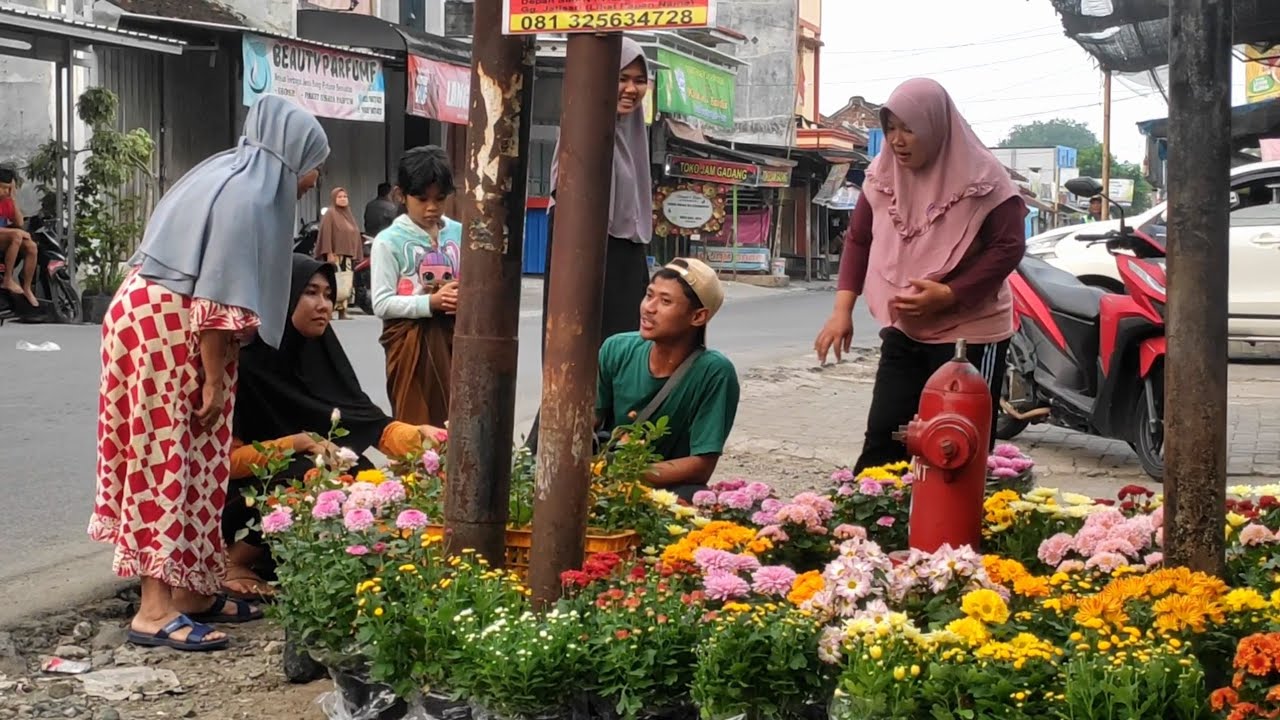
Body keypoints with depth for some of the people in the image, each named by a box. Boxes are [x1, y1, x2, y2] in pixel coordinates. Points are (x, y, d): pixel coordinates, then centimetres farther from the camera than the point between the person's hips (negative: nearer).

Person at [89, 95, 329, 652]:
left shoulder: (239, 180, 15)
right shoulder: (247, 194, -16)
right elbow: (216, 297, -21)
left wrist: (214, 373, 23)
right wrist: (215, 379, -17)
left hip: (162, 320, 10)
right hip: (165, 327, -10)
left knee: (188, 460, 11)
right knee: (169, 460, -9)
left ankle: (188, 590, 16)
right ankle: (156, 610, -8)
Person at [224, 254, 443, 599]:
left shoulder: (319, 351, 2)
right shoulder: (246, 361, -18)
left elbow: (366, 419, -5)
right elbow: (228, 457, -17)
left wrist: (415, 435, -23)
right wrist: (299, 443, -22)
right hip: (242, 492, -6)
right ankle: (233, 564, -13)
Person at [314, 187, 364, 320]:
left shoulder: (348, 215, 21)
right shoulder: (330, 214, -1)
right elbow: (326, 234, -10)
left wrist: (356, 256, 15)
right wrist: (329, 254, -19)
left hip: (348, 256, 8)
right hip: (336, 255, -8)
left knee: (347, 286, 4)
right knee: (335, 286, -15)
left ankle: (342, 312, 6)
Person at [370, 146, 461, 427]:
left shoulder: (459, 234, 6)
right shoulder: (389, 241, -5)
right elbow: (381, 304, -10)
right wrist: (431, 302, -20)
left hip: (453, 334, 4)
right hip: (412, 338, -4)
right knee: (417, 421, -1)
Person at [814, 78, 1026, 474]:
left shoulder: (984, 180, -13)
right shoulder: (883, 175, 2)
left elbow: (1008, 247, -13)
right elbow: (858, 239, 10)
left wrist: (947, 295, -23)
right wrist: (843, 309, -1)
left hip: (971, 334, -4)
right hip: (903, 332, 5)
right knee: (882, 438, 3)